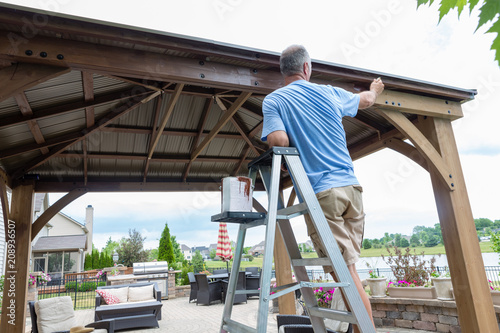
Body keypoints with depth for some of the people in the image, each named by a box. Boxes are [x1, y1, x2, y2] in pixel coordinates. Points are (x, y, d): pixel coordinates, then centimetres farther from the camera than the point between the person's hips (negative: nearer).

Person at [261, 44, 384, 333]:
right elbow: (366, 100, 33)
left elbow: (279, 141, -14)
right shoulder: (329, 93, 14)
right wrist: (375, 89, 57)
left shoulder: (274, 100, 1)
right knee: (348, 267, 14)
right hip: (352, 187, 5)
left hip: (320, 192, -4)